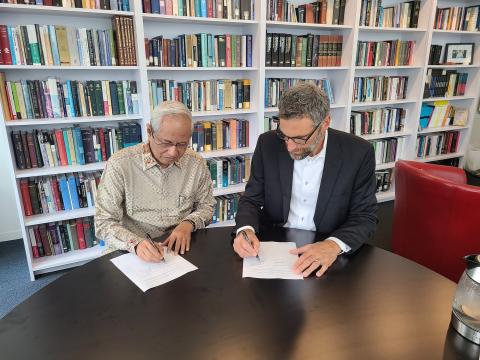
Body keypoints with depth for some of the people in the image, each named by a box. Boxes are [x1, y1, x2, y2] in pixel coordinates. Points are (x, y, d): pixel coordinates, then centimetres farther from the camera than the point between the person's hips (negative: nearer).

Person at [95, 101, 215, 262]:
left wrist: (188, 224, -10)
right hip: (134, 254, 0)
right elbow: (104, 223, -9)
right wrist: (136, 243, -26)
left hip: (182, 250, 1)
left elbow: (206, 206, 10)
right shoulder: (119, 164, -11)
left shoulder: (197, 164, -3)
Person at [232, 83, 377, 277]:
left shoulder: (358, 153, -12)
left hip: (326, 251, 0)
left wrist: (334, 244, -25)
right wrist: (245, 230, -21)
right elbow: (251, 200, -1)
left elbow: (364, 216, -7)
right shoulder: (268, 144, -8)